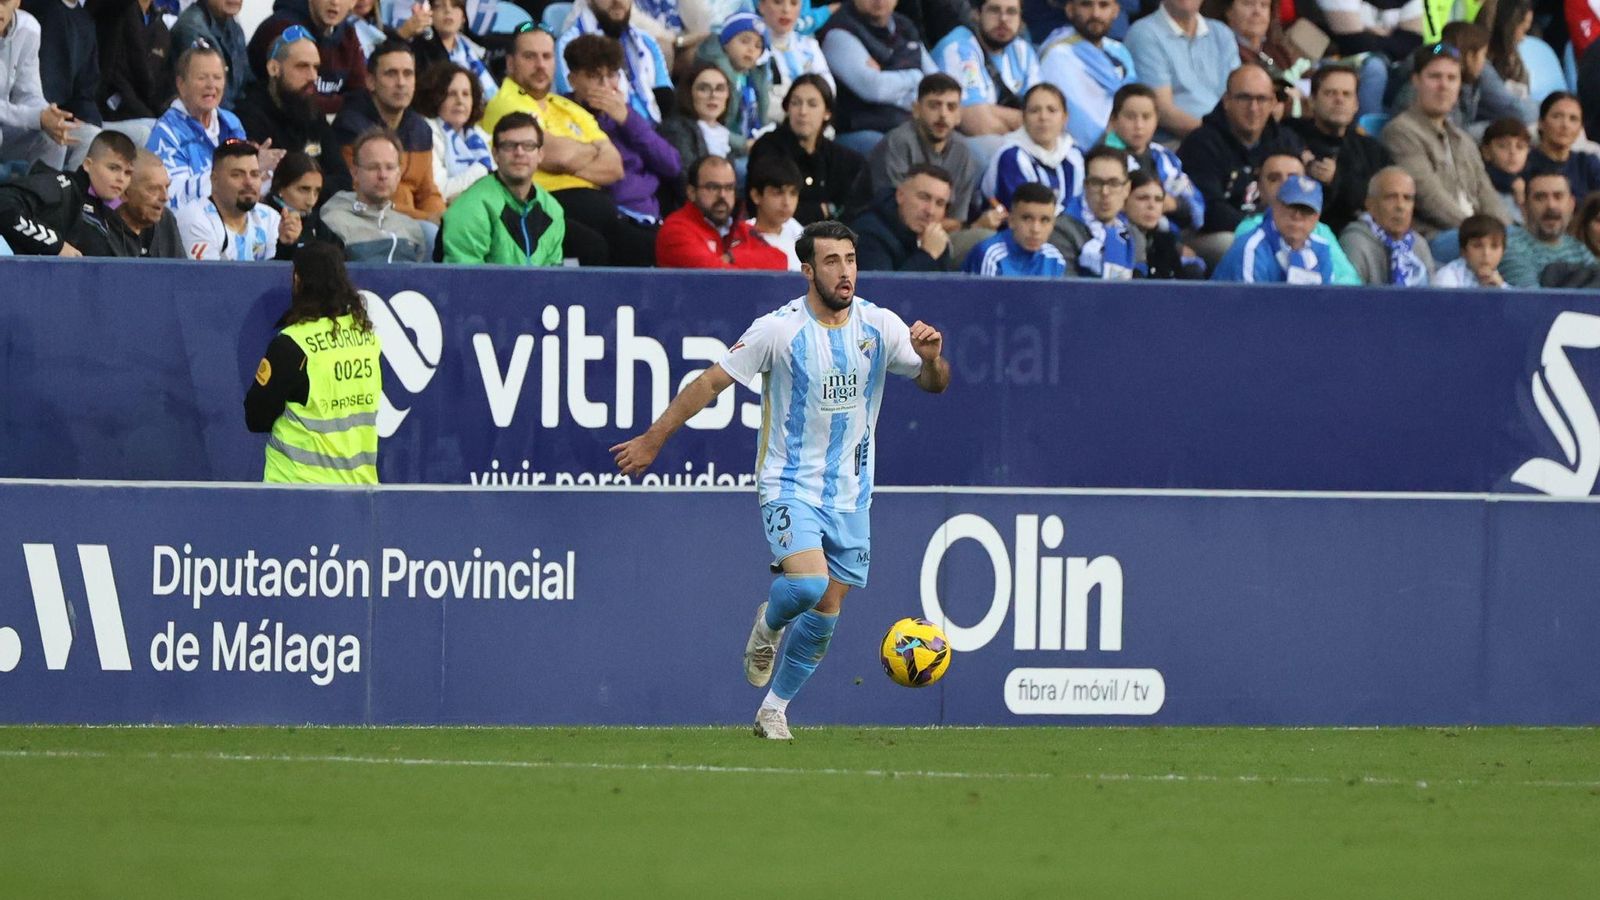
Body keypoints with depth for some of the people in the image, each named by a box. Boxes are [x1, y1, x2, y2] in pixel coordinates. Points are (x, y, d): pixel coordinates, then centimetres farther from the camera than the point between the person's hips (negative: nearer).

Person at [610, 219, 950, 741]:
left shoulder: (880, 326, -2)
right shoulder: (779, 329, -12)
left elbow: (934, 385, 6)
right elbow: (712, 382, -5)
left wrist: (931, 359, -19)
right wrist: (653, 439, -5)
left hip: (850, 492, 4)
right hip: (789, 483, -4)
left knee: (826, 609, 5)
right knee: (809, 583, -25)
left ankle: (774, 710, 21)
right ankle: (769, 625, 11)